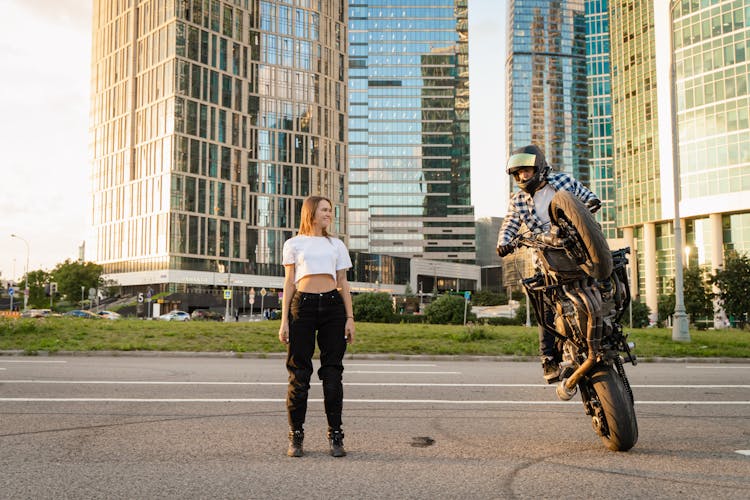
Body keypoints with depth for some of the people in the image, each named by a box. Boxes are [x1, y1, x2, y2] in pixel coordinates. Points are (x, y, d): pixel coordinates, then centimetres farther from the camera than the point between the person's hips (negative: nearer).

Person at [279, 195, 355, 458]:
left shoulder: (336, 244, 15)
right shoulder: (294, 244, 10)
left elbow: (343, 283, 13)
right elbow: (289, 283, 7)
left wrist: (350, 318, 4)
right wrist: (284, 320, -1)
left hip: (332, 305, 2)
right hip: (303, 305, -2)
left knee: (332, 371, 2)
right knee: (299, 372, -1)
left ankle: (335, 436, 8)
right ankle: (296, 436, 8)